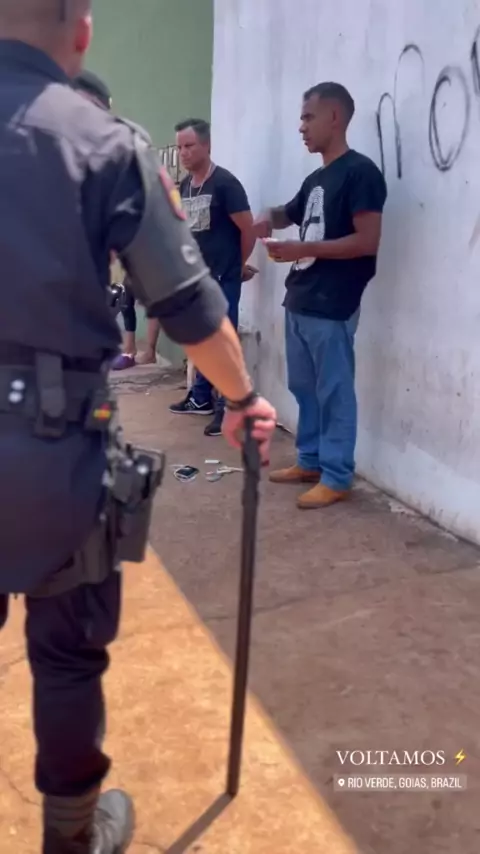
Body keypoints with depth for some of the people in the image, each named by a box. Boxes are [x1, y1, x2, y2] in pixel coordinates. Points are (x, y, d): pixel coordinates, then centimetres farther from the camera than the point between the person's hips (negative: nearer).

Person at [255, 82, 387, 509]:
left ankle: (337, 477, 5)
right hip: (300, 301, 9)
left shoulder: (359, 172, -9)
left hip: (332, 307, -9)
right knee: (303, 388, 14)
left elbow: (368, 241, -17)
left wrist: (303, 249, -17)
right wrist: (271, 218, 10)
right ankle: (310, 461, 26)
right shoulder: (316, 179, 17)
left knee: (334, 392, -3)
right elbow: (292, 214, 34)